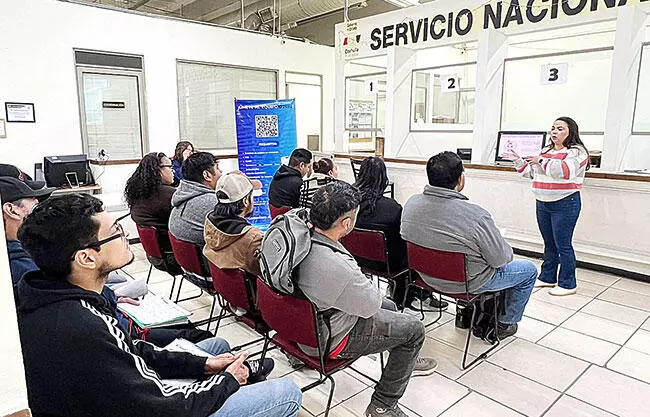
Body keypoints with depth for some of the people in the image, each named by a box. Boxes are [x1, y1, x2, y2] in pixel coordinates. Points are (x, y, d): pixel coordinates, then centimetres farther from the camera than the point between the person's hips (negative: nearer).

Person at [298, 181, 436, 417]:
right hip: (327, 339, -8)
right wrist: (370, 286, -1)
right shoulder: (336, 266, -40)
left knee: (389, 307, 25)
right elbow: (371, 304, -20)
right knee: (414, 329, 5)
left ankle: (406, 360, 51)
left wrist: (360, 283, 0)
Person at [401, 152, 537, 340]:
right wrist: (508, 251, 5)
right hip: (467, 283, -6)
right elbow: (501, 259, -19)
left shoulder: (411, 203, -15)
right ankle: (505, 323, 33)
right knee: (529, 269, 19)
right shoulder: (476, 215, -32)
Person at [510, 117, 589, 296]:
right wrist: (518, 161, 9)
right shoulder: (546, 151, 16)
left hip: (565, 204, -7)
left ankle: (567, 284, 9)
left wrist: (543, 161, -24)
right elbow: (532, 172, 20)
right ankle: (547, 278, 26)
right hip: (543, 204, 8)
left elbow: (567, 170, -25)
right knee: (549, 244, 16)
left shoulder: (576, 151, -8)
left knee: (563, 245, -2)